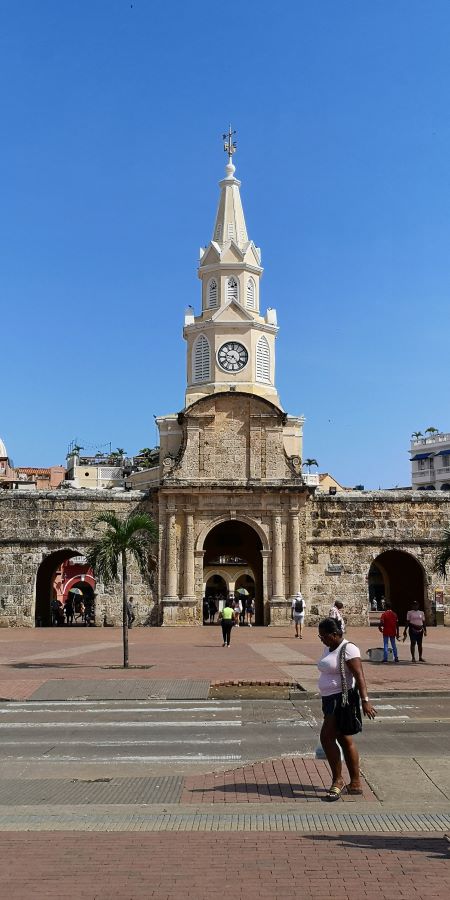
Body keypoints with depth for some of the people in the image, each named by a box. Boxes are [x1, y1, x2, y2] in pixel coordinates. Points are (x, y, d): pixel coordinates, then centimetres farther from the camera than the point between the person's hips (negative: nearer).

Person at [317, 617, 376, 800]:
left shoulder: (348, 649, -14)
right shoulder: (329, 649, 13)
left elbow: (359, 676, -21)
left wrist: (365, 700, -29)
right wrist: (325, 703, 26)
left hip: (342, 699, -9)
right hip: (329, 699, 9)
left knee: (327, 737, -12)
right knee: (344, 740, 11)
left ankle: (337, 780, -1)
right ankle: (355, 783, 17)